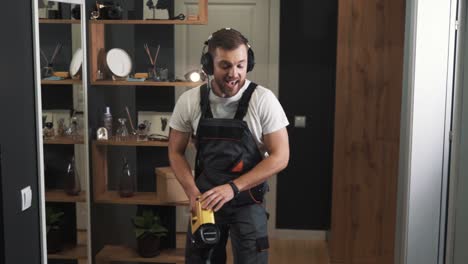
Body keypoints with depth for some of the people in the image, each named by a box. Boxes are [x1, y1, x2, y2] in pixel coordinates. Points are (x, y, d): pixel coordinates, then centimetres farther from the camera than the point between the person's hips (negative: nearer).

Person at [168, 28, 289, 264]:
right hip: (205, 199, 2)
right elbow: (176, 152, 3)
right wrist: (193, 193, -10)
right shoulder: (189, 101, -7)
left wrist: (233, 187, -21)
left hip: (247, 201, -2)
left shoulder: (263, 100, -14)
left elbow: (280, 156, -13)